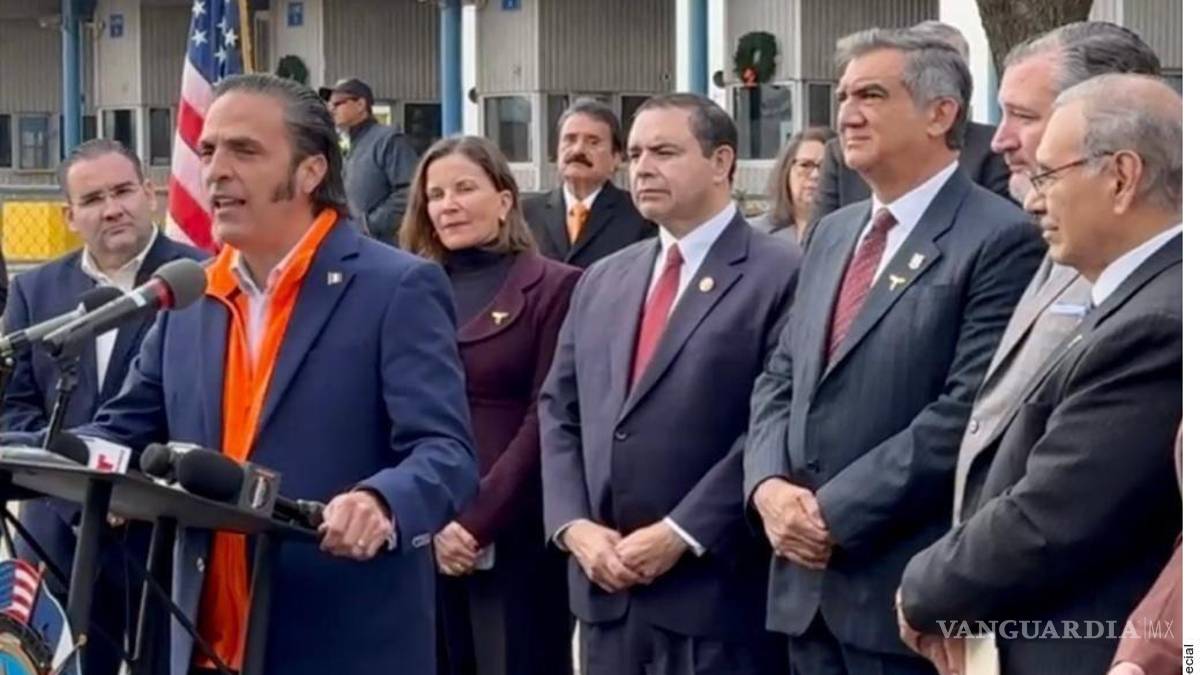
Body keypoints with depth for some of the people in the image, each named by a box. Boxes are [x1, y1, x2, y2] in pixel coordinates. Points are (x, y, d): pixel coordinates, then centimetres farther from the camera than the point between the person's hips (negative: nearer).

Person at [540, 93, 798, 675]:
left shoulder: (781, 275, -6)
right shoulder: (602, 280, 16)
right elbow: (559, 413, 15)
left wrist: (681, 534, -15)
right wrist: (573, 525, -1)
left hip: (716, 590, -6)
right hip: (606, 587, 6)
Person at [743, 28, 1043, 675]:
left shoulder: (999, 239, -11)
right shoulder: (834, 234, 16)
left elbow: (967, 412, -18)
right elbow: (780, 378, 16)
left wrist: (835, 511, -16)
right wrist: (770, 485, -3)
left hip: (906, 591, -7)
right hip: (806, 579, 7)